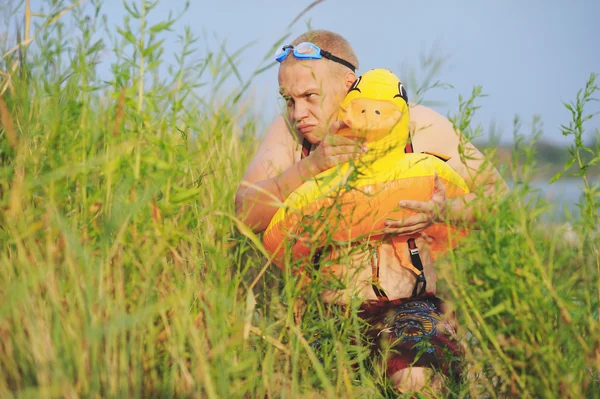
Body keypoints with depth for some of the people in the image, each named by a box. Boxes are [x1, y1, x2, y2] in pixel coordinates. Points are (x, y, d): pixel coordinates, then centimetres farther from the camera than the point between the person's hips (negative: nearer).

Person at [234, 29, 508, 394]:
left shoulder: (420, 127, -5)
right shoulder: (290, 131, 1)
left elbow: (499, 198, 0)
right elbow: (246, 213, -10)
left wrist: (444, 211, -22)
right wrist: (312, 165, -24)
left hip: (408, 301, -2)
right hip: (326, 306, 3)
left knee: (416, 377, -34)